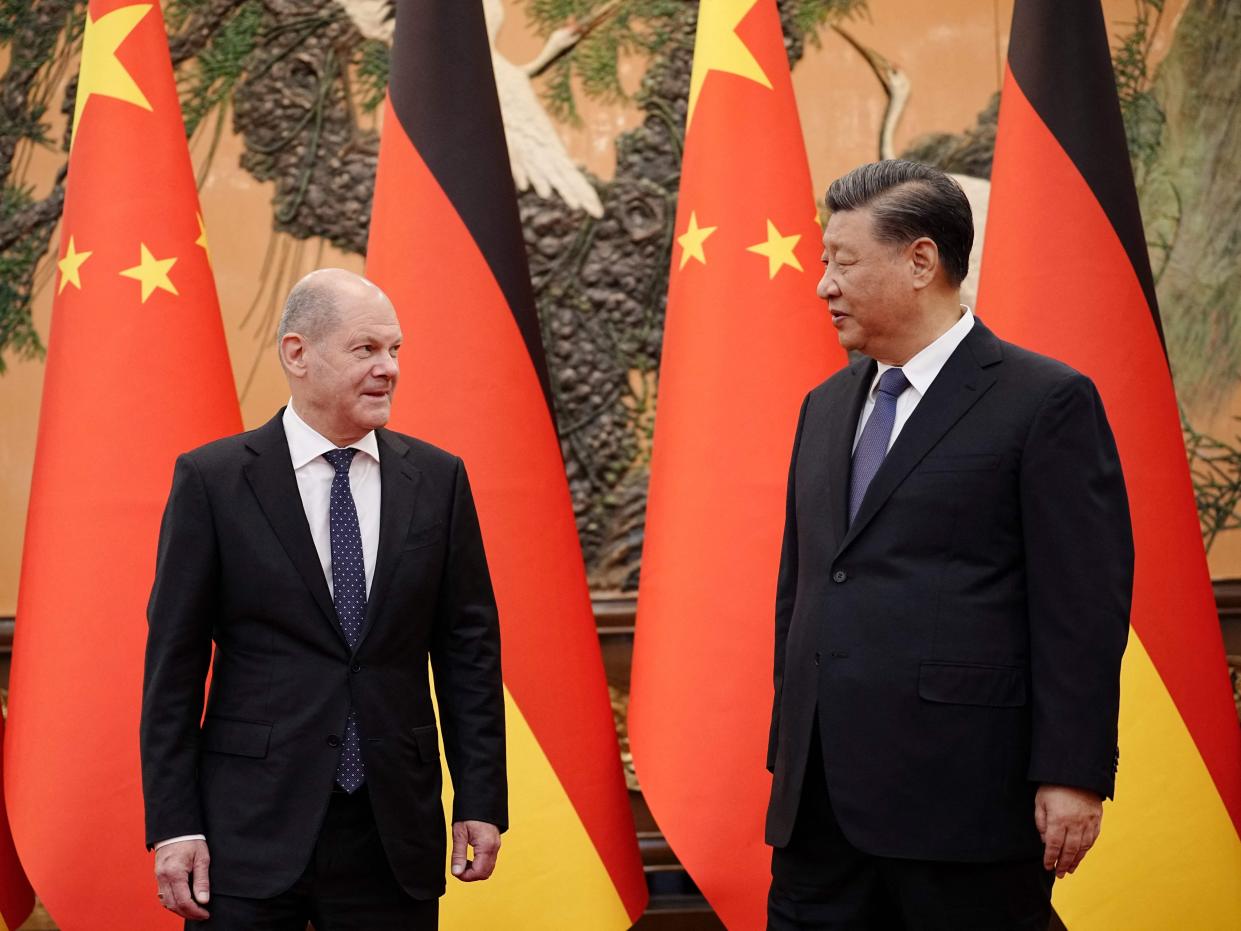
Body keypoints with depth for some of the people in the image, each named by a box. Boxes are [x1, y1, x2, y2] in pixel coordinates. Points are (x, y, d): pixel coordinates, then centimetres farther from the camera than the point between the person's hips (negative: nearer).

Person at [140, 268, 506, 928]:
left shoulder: (437, 479, 7)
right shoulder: (213, 479, -1)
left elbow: (469, 646, 8)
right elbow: (173, 662, -2)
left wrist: (481, 800, 2)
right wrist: (173, 825, -7)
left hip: (395, 836, 2)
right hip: (254, 832, -2)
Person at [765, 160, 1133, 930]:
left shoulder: (1047, 403, -6)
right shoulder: (826, 408, 16)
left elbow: (1085, 608, -10)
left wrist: (1073, 776, -14)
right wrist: (787, 753, 16)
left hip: (963, 801, -6)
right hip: (820, 802, 6)